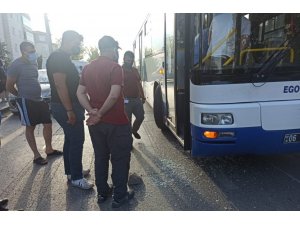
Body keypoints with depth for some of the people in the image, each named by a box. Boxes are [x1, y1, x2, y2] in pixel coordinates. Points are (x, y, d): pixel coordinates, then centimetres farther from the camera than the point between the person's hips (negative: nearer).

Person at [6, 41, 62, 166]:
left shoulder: (33, 63, 9)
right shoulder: (16, 65, -13)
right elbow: (9, 86, -10)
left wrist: (36, 95, 13)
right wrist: (23, 95, 3)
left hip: (39, 99, 7)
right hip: (26, 102, -7)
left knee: (48, 123, 8)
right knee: (30, 128, 2)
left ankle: (49, 149, 23)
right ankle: (36, 156, 12)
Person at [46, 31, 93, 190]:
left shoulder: (63, 58, 16)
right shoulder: (58, 57, -16)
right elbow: (60, 85, -24)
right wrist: (69, 110, -25)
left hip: (68, 106, 10)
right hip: (65, 107, -10)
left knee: (71, 139, 16)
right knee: (77, 141, -4)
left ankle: (71, 171, 29)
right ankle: (76, 177, 8)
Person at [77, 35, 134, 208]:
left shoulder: (88, 68, 9)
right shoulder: (115, 67, -13)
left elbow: (80, 93, 5)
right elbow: (114, 95, -24)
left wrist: (91, 111, -4)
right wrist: (100, 113, -14)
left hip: (95, 122, 7)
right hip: (116, 122, -7)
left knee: (100, 157, 18)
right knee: (120, 159, 7)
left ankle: (102, 192, 30)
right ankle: (119, 196, 18)